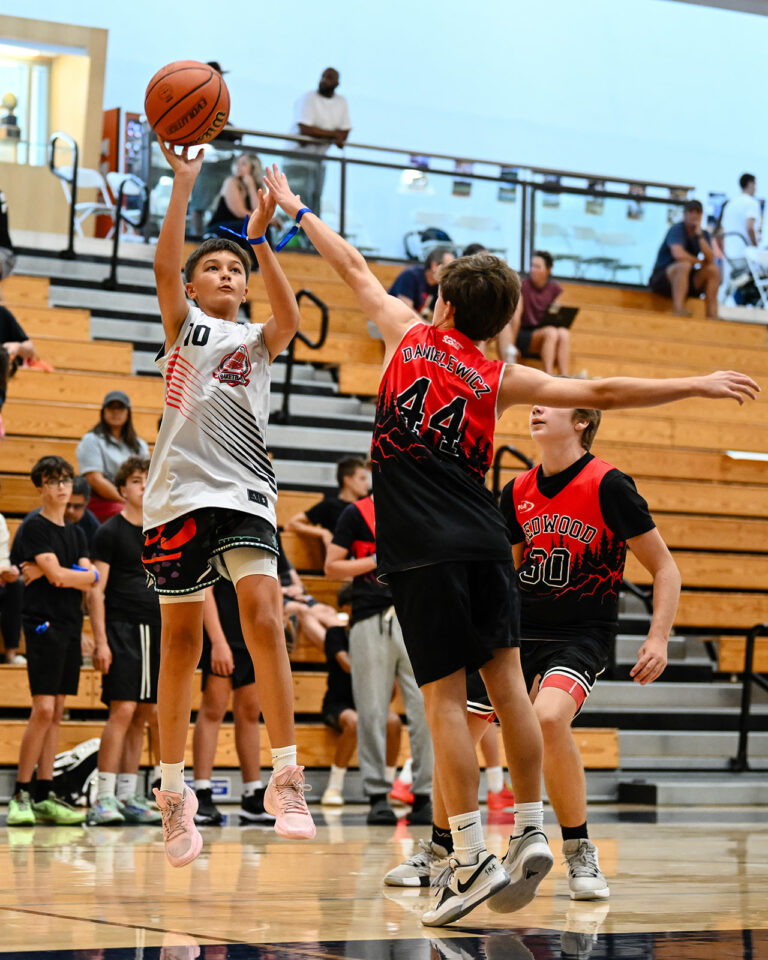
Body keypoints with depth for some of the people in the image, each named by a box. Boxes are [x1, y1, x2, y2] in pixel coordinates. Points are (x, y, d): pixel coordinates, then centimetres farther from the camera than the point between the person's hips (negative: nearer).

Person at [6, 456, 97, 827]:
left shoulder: (76, 533, 17)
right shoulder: (35, 528, -4)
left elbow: (88, 583, 7)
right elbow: (57, 575, -14)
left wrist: (53, 573, -8)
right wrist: (88, 574, 2)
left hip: (71, 628, 7)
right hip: (43, 625, -7)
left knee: (56, 713, 5)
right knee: (43, 710, -13)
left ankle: (44, 796, 7)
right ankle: (21, 794, -7)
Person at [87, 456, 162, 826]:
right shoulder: (110, 532, -3)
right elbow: (96, 590, -7)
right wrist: (100, 641, -15)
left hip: (154, 632, 6)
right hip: (122, 629, -6)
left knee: (141, 716, 7)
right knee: (122, 710, -13)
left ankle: (128, 796, 12)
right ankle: (104, 798, -11)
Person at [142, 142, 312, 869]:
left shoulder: (257, 342, 15)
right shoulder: (183, 327, 11)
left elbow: (289, 316, -7)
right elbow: (164, 266, -7)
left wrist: (261, 239, -17)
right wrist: (184, 183, -13)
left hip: (244, 495, 1)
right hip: (179, 494, -1)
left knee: (263, 620, -18)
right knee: (180, 643, 3)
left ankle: (285, 776, -17)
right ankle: (173, 790, 14)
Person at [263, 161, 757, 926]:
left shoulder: (408, 335, 7)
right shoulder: (499, 379, 10)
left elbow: (352, 267, 19)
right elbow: (602, 392, 7)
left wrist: (294, 208, 32)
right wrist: (697, 385, 14)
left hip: (423, 549, -3)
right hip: (484, 540, 3)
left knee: (444, 697, -5)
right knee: (505, 681, 9)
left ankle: (471, 859, -8)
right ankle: (530, 832, 11)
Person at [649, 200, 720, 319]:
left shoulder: (703, 234, 7)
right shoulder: (677, 229, -13)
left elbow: (710, 259, -10)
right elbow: (678, 255, -31)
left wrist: (700, 236, -17)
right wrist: (699, 261, -13)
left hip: (686, 280, 6)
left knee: (713, 269, -12)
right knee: (684, 265, -35)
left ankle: (712, 314, -17)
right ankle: (678, 310, -42)